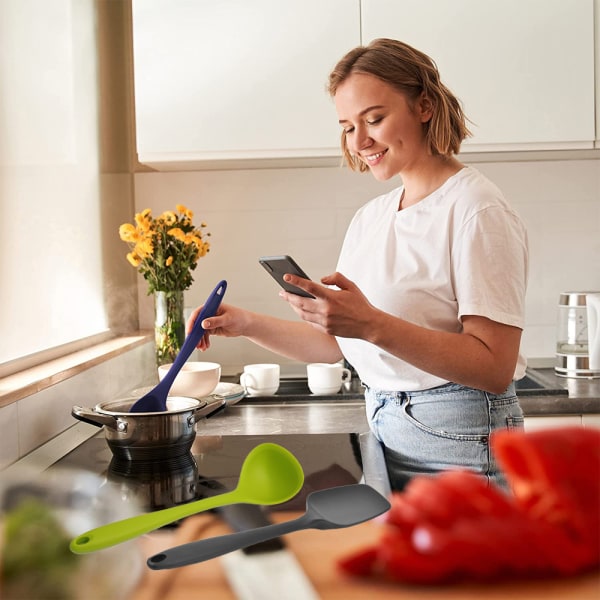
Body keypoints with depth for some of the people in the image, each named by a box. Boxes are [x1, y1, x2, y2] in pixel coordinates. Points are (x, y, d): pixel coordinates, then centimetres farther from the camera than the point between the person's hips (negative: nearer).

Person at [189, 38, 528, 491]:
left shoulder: (476, 208, -14)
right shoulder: (370, 218, 9)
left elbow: (495, 368, -22)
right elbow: (335, 343, 10)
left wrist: (373, 325, -31)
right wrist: (246, 324, -1)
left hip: (459, 443, -6)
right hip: (386, 432, 7)